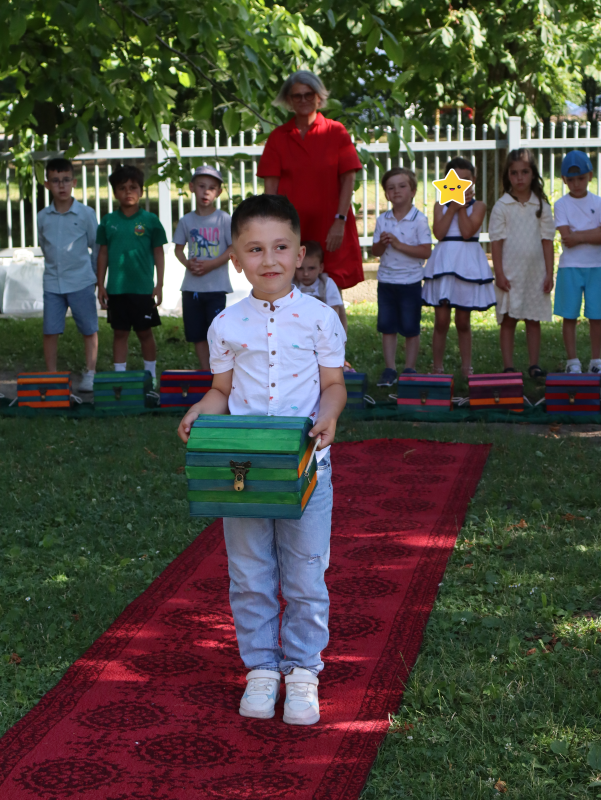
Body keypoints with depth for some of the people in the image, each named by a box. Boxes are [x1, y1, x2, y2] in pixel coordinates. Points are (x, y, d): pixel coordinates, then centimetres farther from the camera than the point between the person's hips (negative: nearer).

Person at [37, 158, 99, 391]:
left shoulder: (85, 214, -5)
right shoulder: (43, 217, 2)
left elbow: (97, 247, 2)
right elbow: (44, 247, 13)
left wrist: (92, 273, 6)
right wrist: (55, 267, 9)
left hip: (82, 283, -2)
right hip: (52, 283, 2)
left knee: (89, 329, 5)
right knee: (50, 331, 3)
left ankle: (90, 375, 16)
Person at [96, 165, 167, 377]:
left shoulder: (150, 220, -1)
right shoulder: (108, 221, 4)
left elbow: (158, 253, 3)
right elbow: (103, 253, 9)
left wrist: (159, 285, -1)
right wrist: (100, 286, 7)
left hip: (143, 289, -2)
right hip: (116, 290, 2)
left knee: (145, 332, 6)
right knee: (119, 333, 8)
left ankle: (150, 377, 17)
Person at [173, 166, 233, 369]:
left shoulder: (223, 219, -4)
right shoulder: (186, 220, 7)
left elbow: (234, 248, -6)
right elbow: (178, 248, 14)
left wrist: (210, 265, -15)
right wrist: (187, 263, -7)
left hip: (216, 286, -4)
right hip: (191, 286, 4)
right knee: (197, 334, 8)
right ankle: (205, 371, 17)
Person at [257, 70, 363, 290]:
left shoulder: (336, 132, 5)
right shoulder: (278, 137, 8)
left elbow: (348, 179, 0)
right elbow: (271, 185, 4)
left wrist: (340, 221, -9)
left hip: (329, 230, -1)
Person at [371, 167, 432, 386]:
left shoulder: (419, 220, -8)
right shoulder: (382, 220, 5)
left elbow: (426, 251, -15)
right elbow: (375, 252, 7)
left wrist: (399, 244, -20)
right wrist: (382, 243, -15)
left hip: (410, 282, -4)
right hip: (386, 280, 4)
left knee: (410, 328, 4)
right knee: (387, 327, 7)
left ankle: (409, 369, 13)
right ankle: (390, 369, 13)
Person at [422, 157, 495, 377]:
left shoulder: (478, 206, 2)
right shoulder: (440, 205, 6)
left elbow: (467, 232, -13)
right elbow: (439, 233, -10)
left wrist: (461, 207, -10)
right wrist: (453, 207, -10)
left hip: (468, 264, -1)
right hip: (444, 262, 1)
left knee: (463, 322, 6)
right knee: (441, 321, 0)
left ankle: (466, 367, 15)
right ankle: (437, 367, 8)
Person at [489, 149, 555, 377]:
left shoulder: (541, 205, 4)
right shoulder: (501, 206, -2)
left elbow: (547, 241, 5)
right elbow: (496, 241, -2)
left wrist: (549, 273, 1)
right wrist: (499, 273, -8)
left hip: (535, 272, 2)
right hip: (510, 273, -2)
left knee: (534, 320, 6)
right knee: (508, 320, 1)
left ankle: (534, 365, 12)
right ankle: (508, 366, 5)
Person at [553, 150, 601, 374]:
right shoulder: (561, 205, 0)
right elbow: (567, 238, -11)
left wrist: (577, 236, -12)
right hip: (570, 266, -1)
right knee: (570, 316, 0)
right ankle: (572, 362, 9)